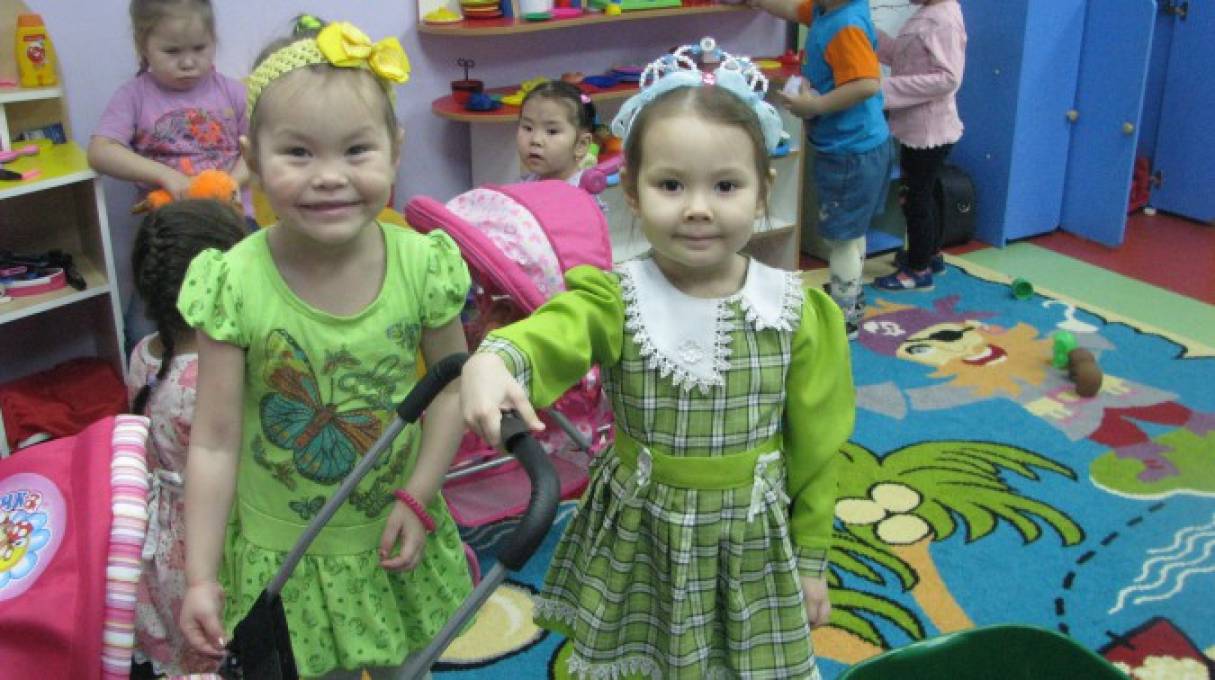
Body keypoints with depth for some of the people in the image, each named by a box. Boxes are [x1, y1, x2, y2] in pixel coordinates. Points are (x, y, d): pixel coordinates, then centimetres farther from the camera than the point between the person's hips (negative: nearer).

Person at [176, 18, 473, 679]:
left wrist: (417, 498, -9)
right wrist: (200, 577, -13)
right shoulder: (236, 284, -21)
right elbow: (215, 443, -14)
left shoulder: (421, 263, -17)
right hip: (282, 548, -1)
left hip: (393, 530, 2)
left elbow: (451, 384, -3)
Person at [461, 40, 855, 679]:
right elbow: (552, 334, -37)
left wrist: (811, 559, 7)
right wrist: (493, 361, -60)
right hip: (639, 542, 0)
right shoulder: (615, 299, -14)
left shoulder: (795, 312, -9)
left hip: (754, 545, 1)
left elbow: (814, 449, 0)